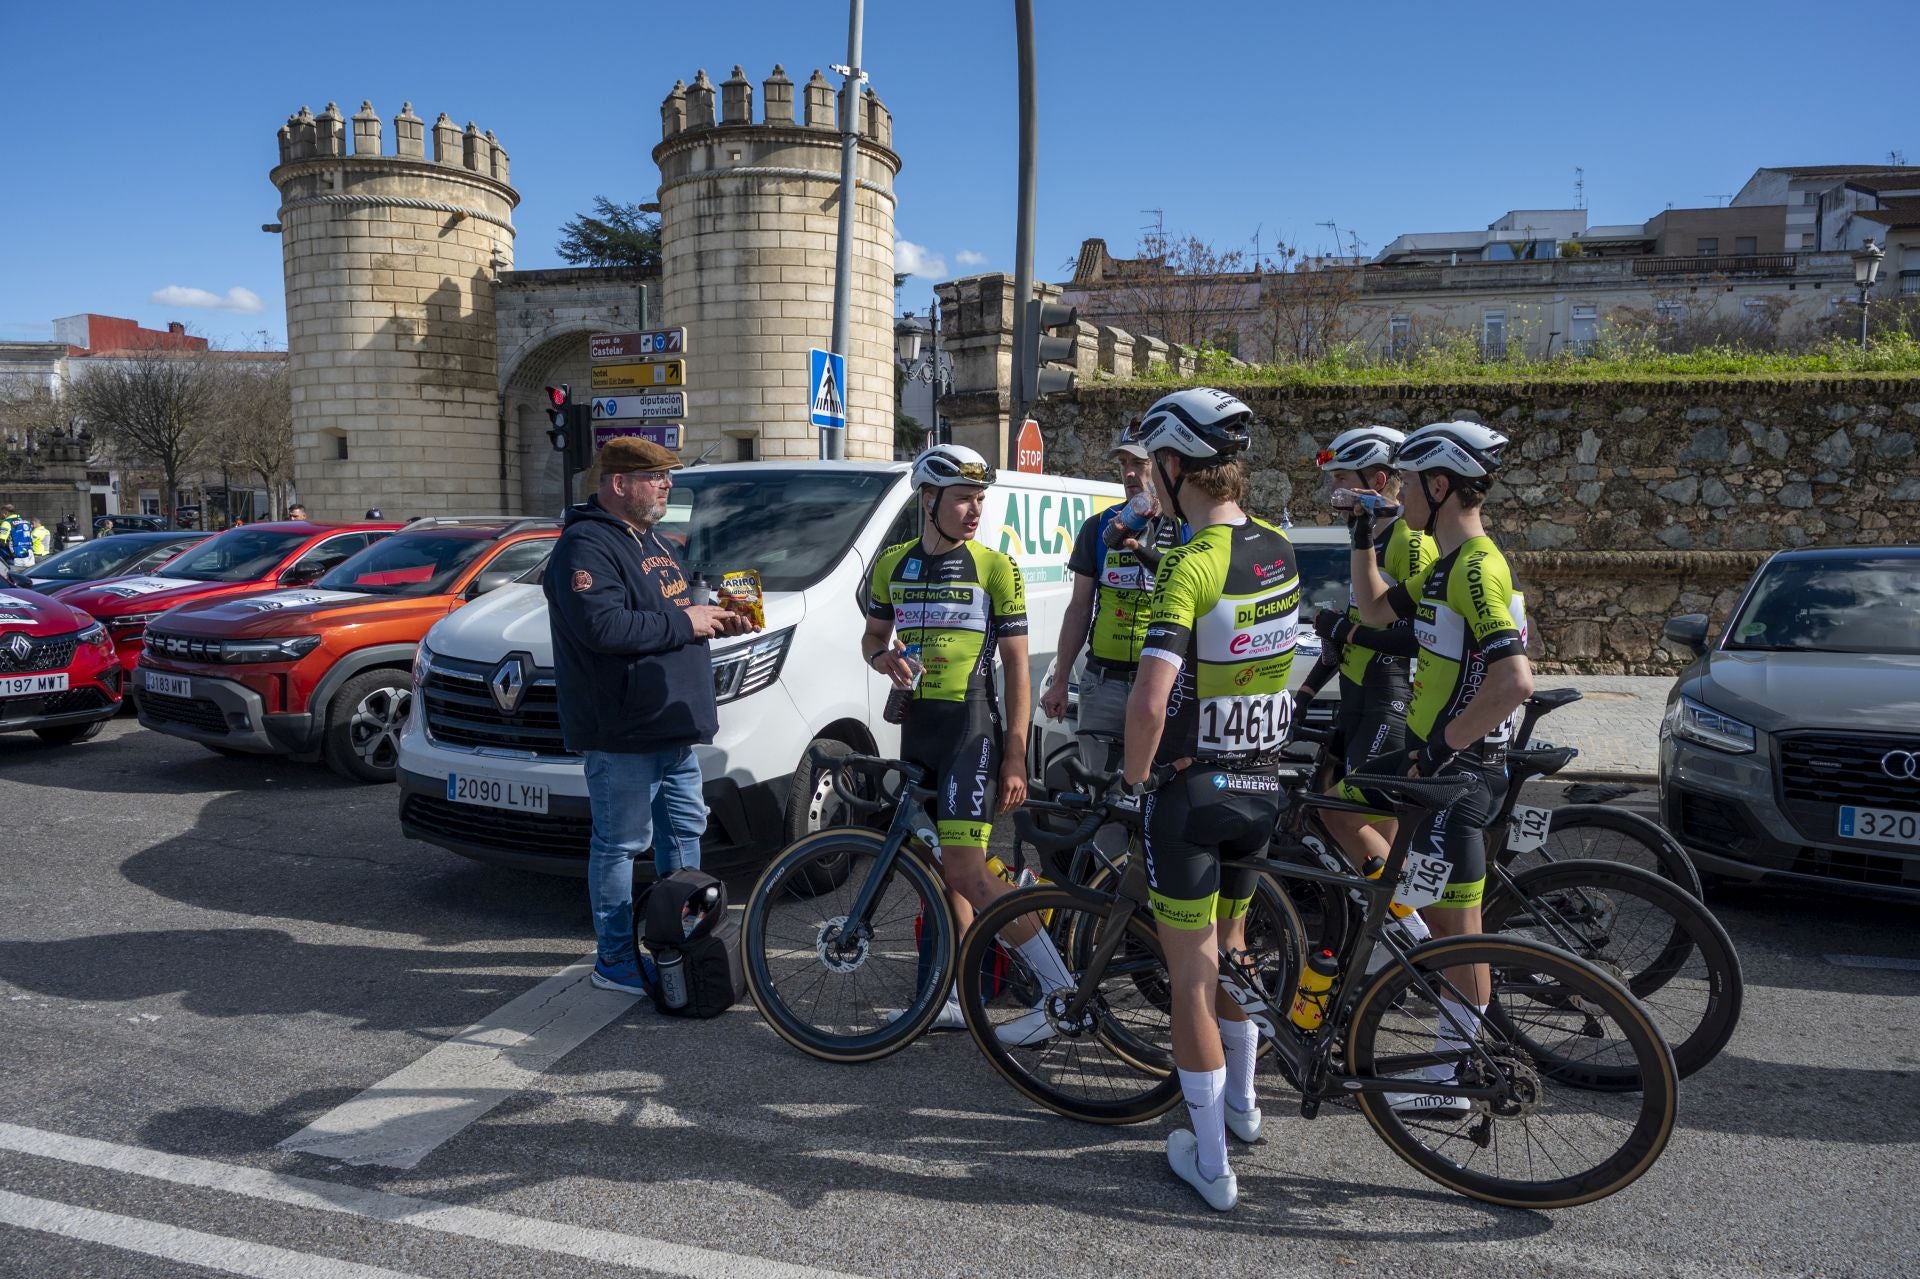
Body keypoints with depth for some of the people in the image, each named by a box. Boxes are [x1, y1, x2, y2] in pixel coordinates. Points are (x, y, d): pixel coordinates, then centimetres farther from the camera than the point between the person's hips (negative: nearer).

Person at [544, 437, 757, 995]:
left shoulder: (652, 541, 17)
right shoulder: (586, 546, -15)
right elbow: (602, 626, -28)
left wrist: (718, 618, 8)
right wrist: (684, 622, -20)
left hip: (674, 728, 10)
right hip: (622, 733, -10)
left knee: (684, 829, 18)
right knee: (620, 844, 0)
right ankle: (614, 960, 12)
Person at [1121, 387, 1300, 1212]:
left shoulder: (1190, 565, -22)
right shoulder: (1279, 552, 3)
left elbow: (1150, 700, -29)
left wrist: (1136, 772, -14)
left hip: (1192, 790, -7)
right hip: (1261, 785, 7)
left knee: (1190, 977, 5)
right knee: (1231, 944, 26)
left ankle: (1210, 1163, 16)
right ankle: (1241, 1101, 42)